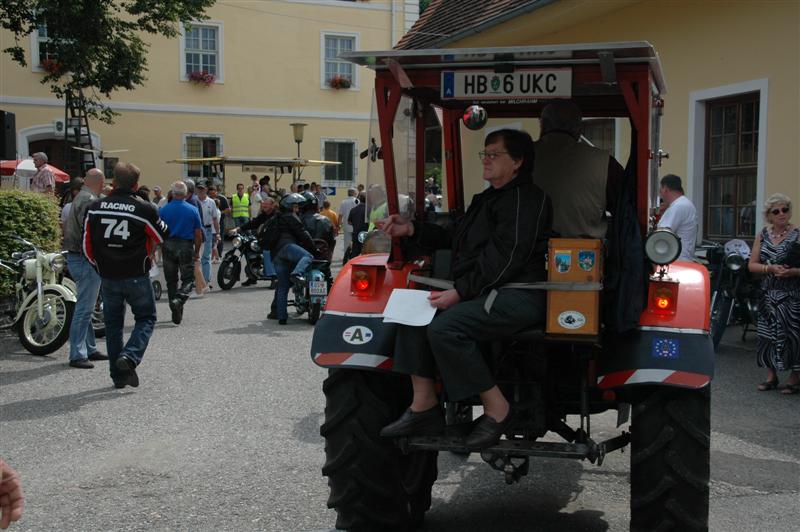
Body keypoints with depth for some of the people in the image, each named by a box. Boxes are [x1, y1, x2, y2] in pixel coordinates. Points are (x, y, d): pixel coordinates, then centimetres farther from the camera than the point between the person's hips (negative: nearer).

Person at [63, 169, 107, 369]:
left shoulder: (79, 198, 15)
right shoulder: (89, 201, -16)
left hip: (75, 256, 11)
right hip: (86, 260, -11)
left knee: (85, 307, 16)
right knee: (84, 308, -8)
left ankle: (90, 349, 24)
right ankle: (77, 355, -6)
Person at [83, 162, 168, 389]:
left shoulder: (95, 208, 0)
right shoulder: (144, 209, -11)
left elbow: (88, 245, 5)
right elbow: (163, 237, 4)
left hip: (107, 277, 3)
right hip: (136, 276, -3)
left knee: (113, 323, 15)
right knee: (146, 318, 12)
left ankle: (118, 375, 16)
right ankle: (130, 357, -12)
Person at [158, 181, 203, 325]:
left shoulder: (163, 210, 0)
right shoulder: (192, 210, -1)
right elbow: (198, 234, 1)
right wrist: (197, 252, 11)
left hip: (168, 247, 2)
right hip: (186, 247, -1)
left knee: (171, 280, 11)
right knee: (188, 279, 5)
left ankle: (176, 314, 14)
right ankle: (179, 300, -23)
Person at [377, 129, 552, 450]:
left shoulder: (525, 199, -9)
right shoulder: (489, 199, 25)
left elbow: (506, 258, -20)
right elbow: (454, 240, 26)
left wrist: (460, 293, -23)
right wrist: (412, 230, 13)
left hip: (518, 296, -11)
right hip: (484, 292, 11)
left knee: (445, 326, -29)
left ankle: (496, 409, -16)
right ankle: (424, 407, -3)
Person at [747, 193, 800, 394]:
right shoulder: (763, 235, 8)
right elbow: (752, 265, 4)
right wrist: (770, 268, -12)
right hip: (768, 293, 4)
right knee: (767, 333, 6)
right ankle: (771, 376, 19)